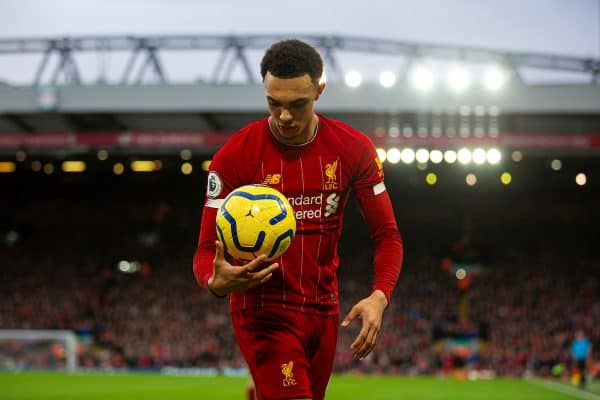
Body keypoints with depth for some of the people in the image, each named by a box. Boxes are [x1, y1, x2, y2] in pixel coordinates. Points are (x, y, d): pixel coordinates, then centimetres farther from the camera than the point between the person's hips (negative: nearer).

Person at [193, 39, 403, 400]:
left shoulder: (354, 149, -3)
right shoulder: (235, 155, -12)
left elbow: (387, 234, 0)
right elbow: (208, 248, -10)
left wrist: (379, 296, -19)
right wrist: (217, 282, -35)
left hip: (323, 311, 5)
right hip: (263, 312, -4)